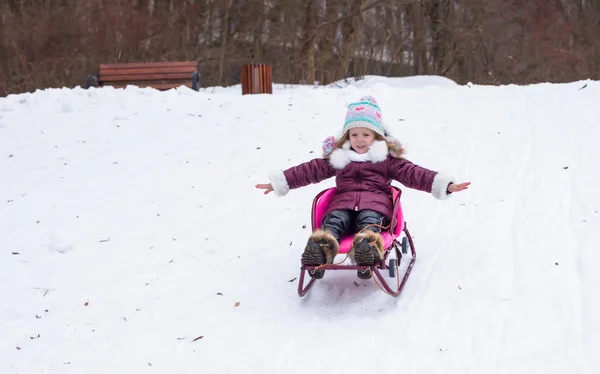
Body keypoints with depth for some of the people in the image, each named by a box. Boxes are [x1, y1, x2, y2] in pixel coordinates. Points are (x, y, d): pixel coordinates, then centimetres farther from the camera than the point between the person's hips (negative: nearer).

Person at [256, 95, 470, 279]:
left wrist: (444, 185, -7)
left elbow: (412, 173, 7)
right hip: (344, 200, 2)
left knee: (369, 219, -35)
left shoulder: (387, 158, 16)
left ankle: (368, 248, -67)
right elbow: (312, 170, 19)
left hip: (375, 201, -1)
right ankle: (320, 250, -60)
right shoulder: (338, 157, 22)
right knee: (334, 219, -30)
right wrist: (280, 182, 14)